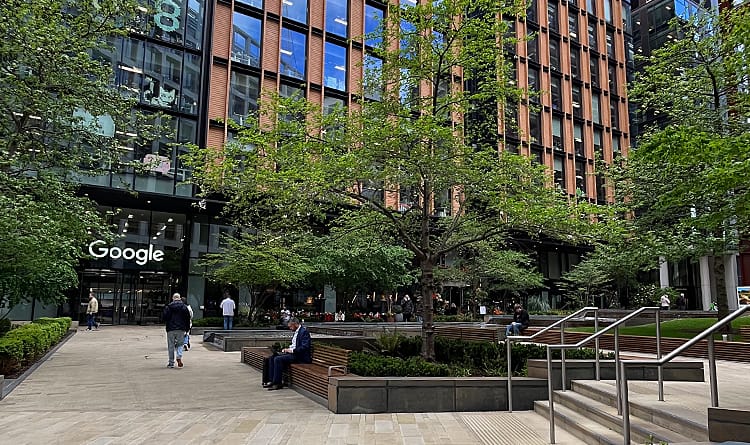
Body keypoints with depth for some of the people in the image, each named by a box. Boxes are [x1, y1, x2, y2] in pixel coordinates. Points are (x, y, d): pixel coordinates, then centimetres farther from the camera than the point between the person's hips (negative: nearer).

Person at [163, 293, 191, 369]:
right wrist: (187, 329, 11)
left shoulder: (168, 307, -3)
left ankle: (171, 363, 9)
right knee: (180, 344, 12)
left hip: (171, 329, -1)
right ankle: (179, 357, -13)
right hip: (181, 329, 1)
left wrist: (166, 324, 17)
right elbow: (188, 318, 4)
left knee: (171, 346, 7)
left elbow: (164, 317, -4)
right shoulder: (184, 307, 3)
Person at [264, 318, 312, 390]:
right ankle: (272, 380, 2)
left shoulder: (304, 331, -14)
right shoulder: (296, 332, 16)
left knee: (278, 359, -23)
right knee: (272, 358, 2)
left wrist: (292, 350, -20)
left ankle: (277, 383, -16)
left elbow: (304, 347, -23)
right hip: (293, 353, 10)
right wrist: (287, 349, 7)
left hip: (300, 356, -10)